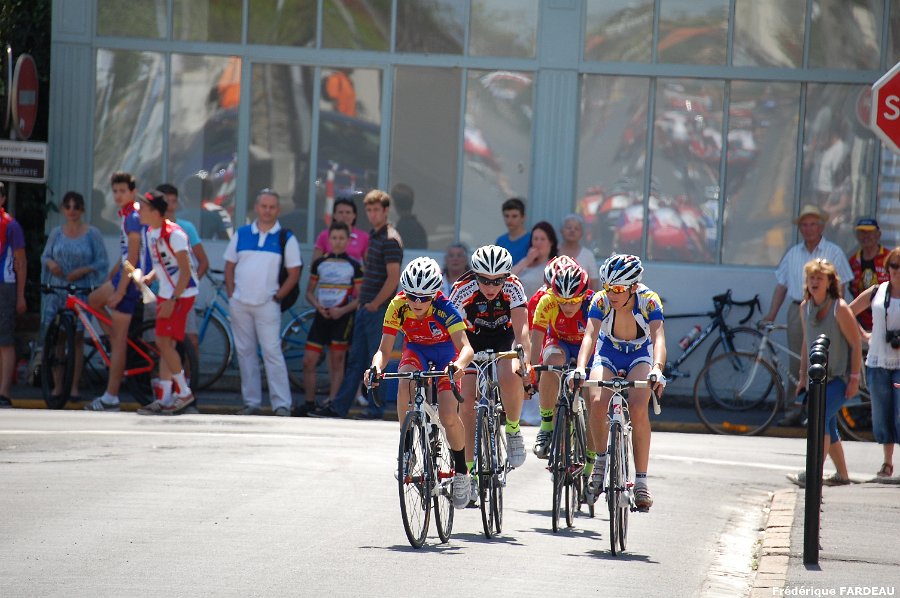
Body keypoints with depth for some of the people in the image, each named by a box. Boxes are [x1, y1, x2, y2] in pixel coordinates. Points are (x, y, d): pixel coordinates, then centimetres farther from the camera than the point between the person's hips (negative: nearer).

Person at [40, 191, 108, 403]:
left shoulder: (92, 233, 0)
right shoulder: (56, 233, 9)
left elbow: (102, 263, 0)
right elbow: (45, 256, 16)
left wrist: (83, 271, -15)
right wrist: (50, 263, -7)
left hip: (81, 289, -3)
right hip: (56, 290, 3)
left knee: (77, 338, -1)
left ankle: (75, 386, 3)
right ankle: (57, 386, 6)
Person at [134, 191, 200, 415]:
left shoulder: (174, 234, -19)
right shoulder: (151, 232, 9)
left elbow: (186, 271, -20)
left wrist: (172, 300, -24)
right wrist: (149, 277, 1)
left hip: (181, 294, -9)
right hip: (164, 294, 9)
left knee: (165, 342, -13)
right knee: (164, 345, 7)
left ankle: (184, 392, -3)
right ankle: (164, 398, 8)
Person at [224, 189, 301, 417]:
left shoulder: (286, 238, 1)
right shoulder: (241, 234, 10)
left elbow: (294, 273, 1)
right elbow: (230, 266, 14)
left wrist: (277, 296, -6)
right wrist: (231, 294, 4)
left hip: (267, 304, -4)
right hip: (240, 304, 4)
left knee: (272, 353, -9)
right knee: (245, 353, 6)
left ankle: (282, 404, -10)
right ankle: (251, 402, 12)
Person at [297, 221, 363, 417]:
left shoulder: (354, 266, 1)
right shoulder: (319, 263, 9)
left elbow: (360, 297, 0)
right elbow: (309, 292, 14)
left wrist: (343, 310, -16)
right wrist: (317, 305, -6)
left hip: (342, 317, -3)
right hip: (321, 316, 3)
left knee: (337, 362, -1)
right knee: (309, 361, -3)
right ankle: (309, 402, 7)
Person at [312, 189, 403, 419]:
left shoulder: (390, 240, -14)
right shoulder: (374, 235, 15)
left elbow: (393, 278, -20)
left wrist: (375, 304, -15)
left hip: (379, 311, -9)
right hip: (366, 308, 9)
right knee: (355, 360, 10)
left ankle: (376, 411, 3)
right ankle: (339, 406, 12)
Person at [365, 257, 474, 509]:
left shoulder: (444, 308, -33)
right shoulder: (397, 307, -25)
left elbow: (466, 347, -43)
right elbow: (384, 350, -23)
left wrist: (458, 365, -65)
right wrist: (376, 367, -46)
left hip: (446, 351, -2)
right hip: (416, 349, 2)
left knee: (448, 417, -20)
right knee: (406, 382, -34)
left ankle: (461, 470, 5)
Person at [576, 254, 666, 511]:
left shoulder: (649, 301, -27)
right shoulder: (601, 301, -25)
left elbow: (658, 338, -38)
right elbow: (590, 336, -36)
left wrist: (657, 369, -57)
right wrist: (580, 368, -53)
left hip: (640, 355, -1)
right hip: (608, 353, 1)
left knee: (638, 407, -27)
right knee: (598, 401, -28)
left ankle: (641, 480, -19)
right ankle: (600, 461, -5)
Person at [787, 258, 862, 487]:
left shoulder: (840, 309, -15)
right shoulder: (805, 307, 5)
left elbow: (856, 344, -12)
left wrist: (854, 379, -15)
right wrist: (803, 377, 15)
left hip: (840, 377, -7)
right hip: (819, 377, 7)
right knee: (828, 427, 11)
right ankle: (842, 475, 23)